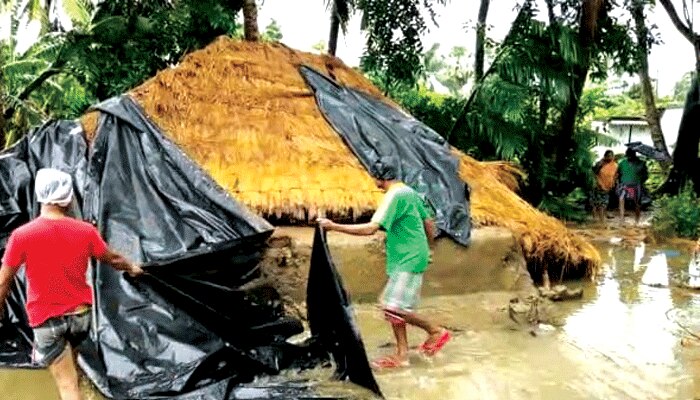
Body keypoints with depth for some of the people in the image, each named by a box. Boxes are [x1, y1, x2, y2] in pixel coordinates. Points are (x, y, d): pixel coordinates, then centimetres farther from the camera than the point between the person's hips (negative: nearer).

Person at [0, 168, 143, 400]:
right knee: (68, 355, 33)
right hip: (80, 314, 3)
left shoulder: (22, 235, -17)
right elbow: (112, 259, 8)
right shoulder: (86, 231, -9)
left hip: (46, 320, -3)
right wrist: (132, 268, 29)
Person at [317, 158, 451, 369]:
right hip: (406, 259, 10)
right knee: (390, 306, 10)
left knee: (394, 308, -9)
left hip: (408, 260, -10)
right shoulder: (409, 192, 12)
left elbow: (370, 228, -26)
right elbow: (429, 223, 18)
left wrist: (333, 226, -24)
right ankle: (402, 354, 14)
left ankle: (436, 331, 8)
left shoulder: (394, 196, -18)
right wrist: (427, 249, 30)